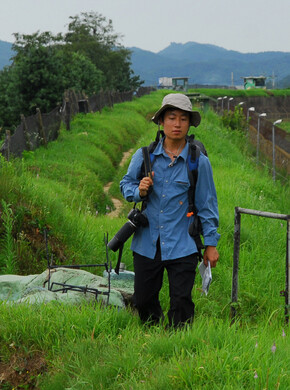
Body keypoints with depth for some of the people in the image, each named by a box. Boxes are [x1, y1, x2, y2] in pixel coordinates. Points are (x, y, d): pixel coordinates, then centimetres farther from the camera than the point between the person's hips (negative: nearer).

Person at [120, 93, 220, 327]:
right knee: (143, 300, 10)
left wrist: (211, 243, 3)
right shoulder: (144, 156, 2)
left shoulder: (199, 162, -2)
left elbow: (207, 204, 4)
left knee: (181, 303, -2)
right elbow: (126, 183, 15)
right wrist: (138, 191, -9)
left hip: (182, 246, -2)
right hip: (147, 243, 3)